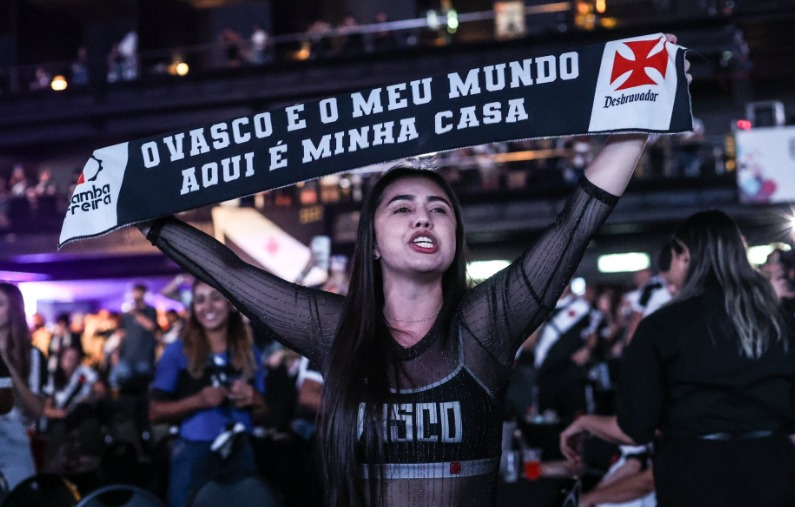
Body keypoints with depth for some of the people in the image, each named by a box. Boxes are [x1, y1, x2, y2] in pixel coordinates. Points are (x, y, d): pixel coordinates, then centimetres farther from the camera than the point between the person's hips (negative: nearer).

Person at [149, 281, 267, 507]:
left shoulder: (249, 352, 9)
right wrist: (198, 401, -17)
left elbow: (266, 408, 14)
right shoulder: (177, 351, -1)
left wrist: (254, 399, -8)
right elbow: (156, 412, -2)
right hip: (193, 455, -3)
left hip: (240, 454, 3)